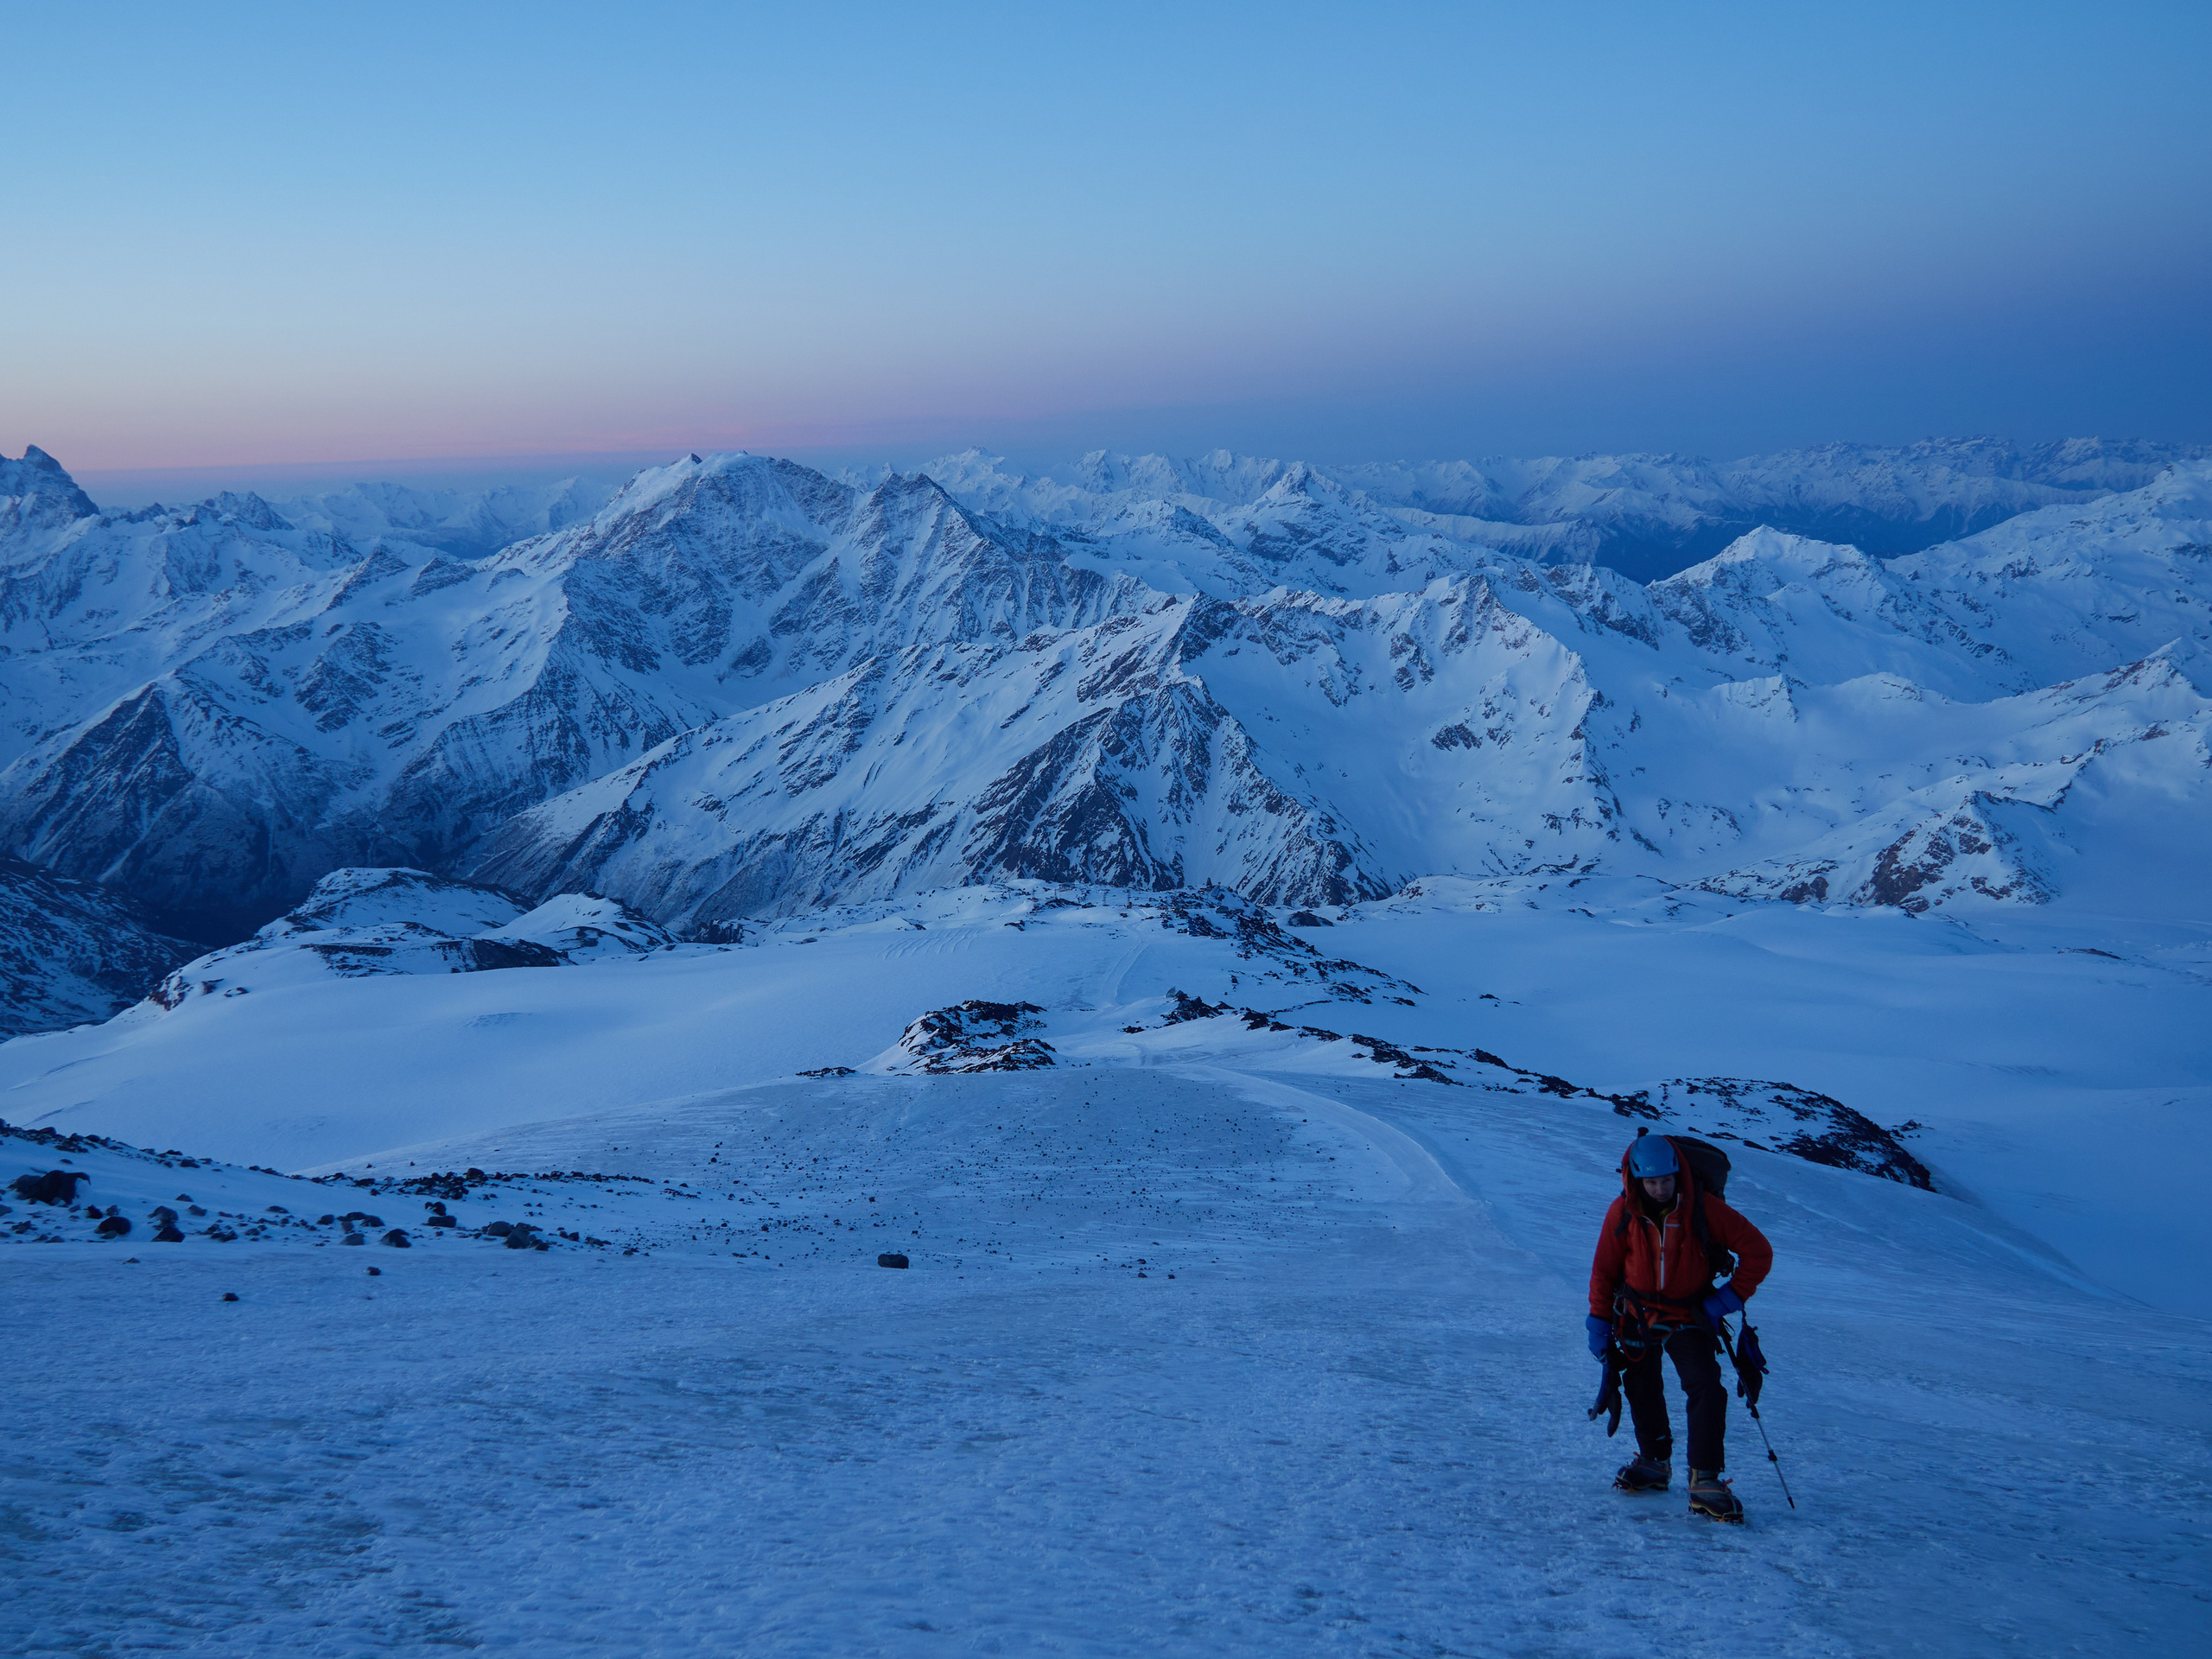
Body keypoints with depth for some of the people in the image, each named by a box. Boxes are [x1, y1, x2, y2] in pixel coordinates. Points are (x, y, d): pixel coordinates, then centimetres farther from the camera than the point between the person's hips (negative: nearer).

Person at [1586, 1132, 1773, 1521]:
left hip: (1688, 1317, -2)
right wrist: (1600, 1323, -1)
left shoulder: (1703, 1208, -18)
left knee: (1707, 1389, -19)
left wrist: (1731, 1297, -13)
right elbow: (1604, 1270, -1)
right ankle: (1655, 1463, 35)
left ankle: (1705, 1480, -16)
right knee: (1642, 1391, 14)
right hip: (1636, 1315, 2)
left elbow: (1758, 1251, -10)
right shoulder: (1623, 1213, -13)